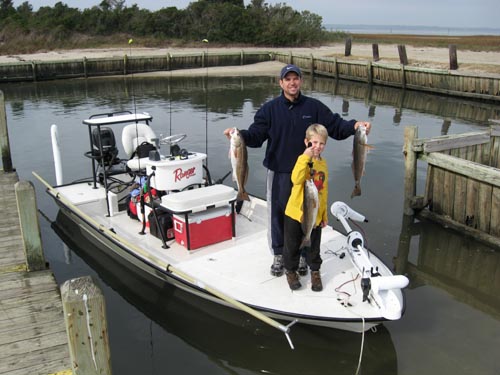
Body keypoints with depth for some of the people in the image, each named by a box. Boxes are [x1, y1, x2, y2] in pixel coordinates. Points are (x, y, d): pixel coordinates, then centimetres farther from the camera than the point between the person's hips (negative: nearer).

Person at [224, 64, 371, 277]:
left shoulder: (314, 107, 1)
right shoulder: (269, 109, -2)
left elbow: (336, 126, 0)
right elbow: (256, 135, -7)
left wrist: (354, 126, -19)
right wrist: (240, 135, -27)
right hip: (278, 172, -1)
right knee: (278, 214, 6)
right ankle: (279, 255, 25)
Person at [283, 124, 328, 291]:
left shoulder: (323, 164, 5)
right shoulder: (303, 160, -11)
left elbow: (324, 191, 13)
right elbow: (296, 179, -32)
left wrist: (324, 215, 15)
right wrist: (306, 157, -34)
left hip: (315, 214, 4)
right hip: (296, 212, -4)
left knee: (313, 246, 16)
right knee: (292, 245, 11)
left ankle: (315, 271, 34)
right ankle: (291, 271, 30)